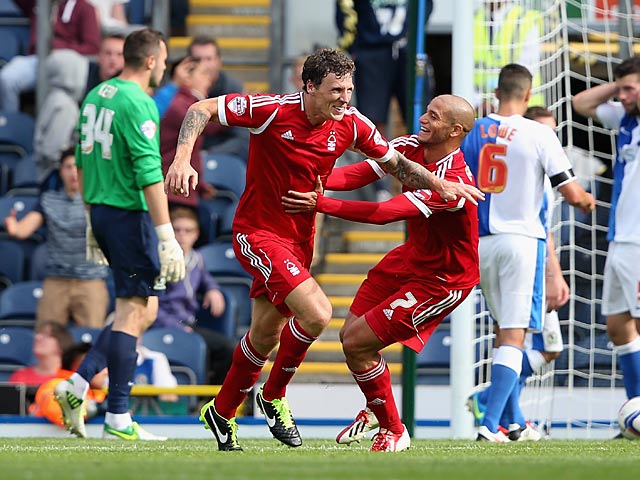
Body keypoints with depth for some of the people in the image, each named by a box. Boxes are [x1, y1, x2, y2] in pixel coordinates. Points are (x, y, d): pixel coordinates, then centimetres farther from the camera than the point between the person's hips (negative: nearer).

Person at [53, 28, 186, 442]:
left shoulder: (97, 95, 12)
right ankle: (118, 419, -1)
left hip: (101, 209, 9)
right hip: (130, 214, -9)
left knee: (145, 310, 15)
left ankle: (78, 385, 8)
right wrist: (167, 237, -21)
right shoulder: (138, 104, -16)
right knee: (134, 313, -3)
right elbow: (150, 175, -20)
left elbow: (84, 162, 19)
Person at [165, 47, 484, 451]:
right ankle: (274, 395, 2)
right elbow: (203, 109, -16)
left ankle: (222, 414, 38)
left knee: (266, 335, 16)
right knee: (316, 314, -22)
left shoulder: (351, 124, -6)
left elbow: (395, 163, 8)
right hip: (258, 232, -6)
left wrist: (440, 184, -7)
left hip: (300, 236, 6)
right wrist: (182, 158, -30)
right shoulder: (273, 110, -21)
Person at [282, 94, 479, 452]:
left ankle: (393, 431, 11)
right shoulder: (413, 146, -7)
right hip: (411, 258, 8)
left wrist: (319, 204, -40)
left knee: (357, 344, -11)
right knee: (350, 334, 9)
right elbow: (360, 173, -12)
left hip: (443, 280, -8)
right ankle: (376, 409, 39)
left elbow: (386, 213, -38)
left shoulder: (453, 181, -32)